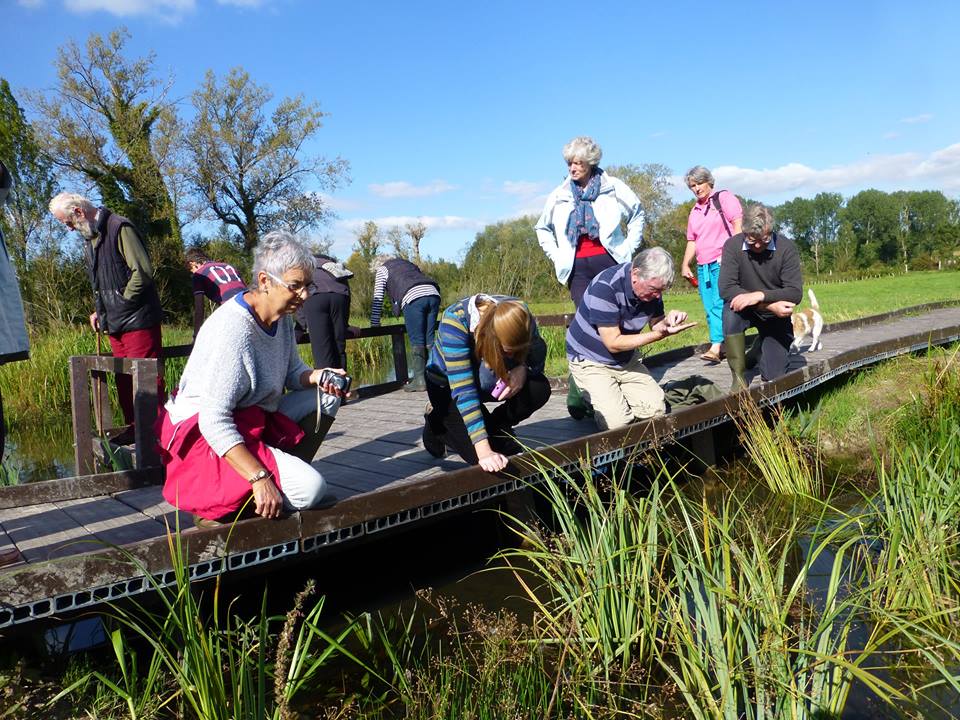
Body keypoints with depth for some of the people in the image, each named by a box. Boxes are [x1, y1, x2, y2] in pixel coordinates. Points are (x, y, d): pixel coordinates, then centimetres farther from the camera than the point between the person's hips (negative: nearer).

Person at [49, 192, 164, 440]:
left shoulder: (119, 228, -10)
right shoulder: (89, 239, 18)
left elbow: (143, 271, -17)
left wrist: (124, 301, -10)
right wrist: (99, 310, 14)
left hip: (137, 320, -9)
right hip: (114, 324, 9)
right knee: (124, 380, 12)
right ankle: (134, 428, 21)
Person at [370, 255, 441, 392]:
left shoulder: (382, 270, 21)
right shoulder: (407, 263, 37)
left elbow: (378, 300, 14)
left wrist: (374, 324, 18)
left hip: (413, 298, -5)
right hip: (433, 294, 5)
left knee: (416, 342, -4)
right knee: (429, 339, 6)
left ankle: (419, 380, -8)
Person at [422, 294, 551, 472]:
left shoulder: (518, 313, -25)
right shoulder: (455, 320, -38)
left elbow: (538, 356, -12)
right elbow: (463, 390, -40)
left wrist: (523, 368, -37)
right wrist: (484, 451, -46)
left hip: (489, 381, 4)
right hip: (447, 384, -4)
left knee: (540, 389, -25)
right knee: (484, 459, -21)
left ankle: (495, 429, 4)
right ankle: (437, 425, 10)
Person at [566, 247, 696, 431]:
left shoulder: (652, 284, -8)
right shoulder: (605, 287, -30)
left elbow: (655, 325, 5)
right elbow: (613, 343, -27)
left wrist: (668, 321, -20)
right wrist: (661, 334, -32)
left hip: (626, 359, 7)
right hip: (591, 360, -7)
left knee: (656, 409, -7)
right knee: (617, 422, -21)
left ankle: (617, 395, 17)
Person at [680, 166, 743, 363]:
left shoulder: (724, 198, 3)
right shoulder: (694, 211, 22)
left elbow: (738, 224, -7)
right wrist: (685, 265, 13)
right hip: (703, 266, 7)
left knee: (719, 304, -17)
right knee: (710, 308, 3)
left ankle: (716, 347, -22)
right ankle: (724, 347, 7)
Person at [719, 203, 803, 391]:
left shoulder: (786, 248, -16)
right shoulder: (733, 246, -17)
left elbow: (795, 293, -22)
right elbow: (726, 288, -27)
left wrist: (760, 296, -38)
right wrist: (771, 304, -31)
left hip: (776, 317, 1)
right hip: (747, 311, 0)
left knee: (773, 376, -3)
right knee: (732, 308, -37)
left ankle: (761, 344, 33)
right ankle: (738, 376, -23)